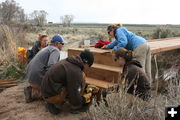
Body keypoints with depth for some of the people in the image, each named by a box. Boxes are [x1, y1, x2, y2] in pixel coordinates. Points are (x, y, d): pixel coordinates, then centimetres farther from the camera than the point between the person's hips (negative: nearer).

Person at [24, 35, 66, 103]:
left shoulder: (47, 48, 20)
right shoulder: (55, 50, -9)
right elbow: (51, 65, -26)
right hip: (38, 78, -9)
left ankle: (31, 90, 6)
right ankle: (33, 93, -7)